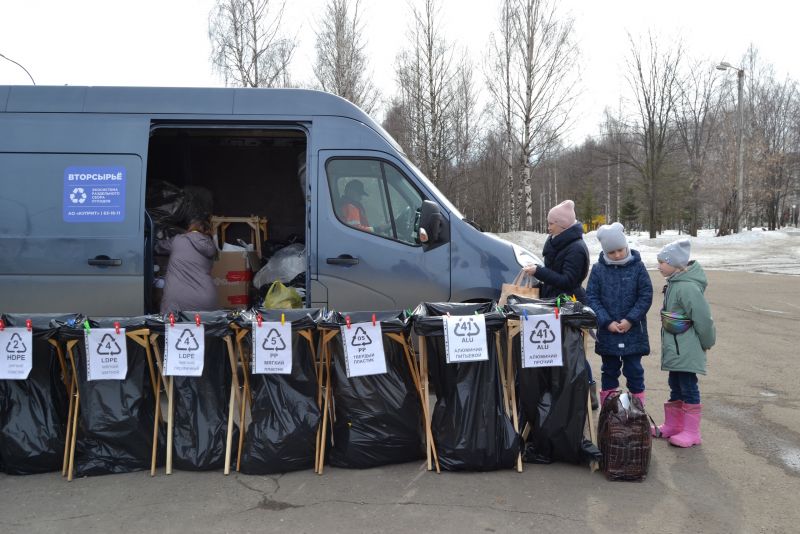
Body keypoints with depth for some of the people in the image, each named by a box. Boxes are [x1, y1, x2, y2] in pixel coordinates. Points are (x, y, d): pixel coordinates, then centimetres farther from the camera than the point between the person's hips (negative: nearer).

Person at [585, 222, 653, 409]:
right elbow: (591, 297, -4)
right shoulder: (598, 269, -3)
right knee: (609, 370, 13)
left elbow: (646, 296, -5)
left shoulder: (637, 267, -5)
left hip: (633, 331, -1)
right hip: (607, 331, 2)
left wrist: (630, 319, -12)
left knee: (634, 370, 7)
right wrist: (607, 322, -12)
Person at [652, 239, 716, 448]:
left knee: (688, 388, 0)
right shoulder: (675, 283, 8)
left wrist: (706, 343, -7)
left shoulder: (688, 287, -23)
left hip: (686, 350, -9)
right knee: (675, 386, 17)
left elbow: (703, 318, -20)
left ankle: (691, 432, 11)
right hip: (675, 349, 9)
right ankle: (672, 425, 29)